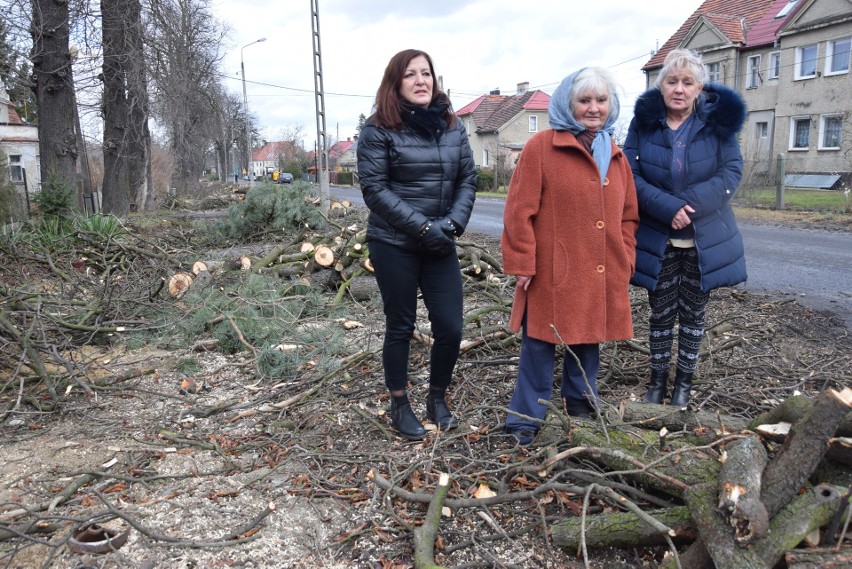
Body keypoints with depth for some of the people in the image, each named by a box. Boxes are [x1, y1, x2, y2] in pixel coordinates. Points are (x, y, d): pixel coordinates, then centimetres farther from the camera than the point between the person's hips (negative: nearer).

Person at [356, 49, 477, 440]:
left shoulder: (452, 126, 8)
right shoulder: (379, 129, -6)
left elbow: (468, 179, 7)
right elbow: (374, 189, -11)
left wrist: (453, 223, -9)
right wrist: (422, 226, -16)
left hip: (440, 245, 4)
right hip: (394, 245, -3)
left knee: (450, 328, 1)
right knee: (400, 327, 7)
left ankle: (438, 399, 26)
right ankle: (400, 406, 26)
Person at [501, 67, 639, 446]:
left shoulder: (615, 156, 14)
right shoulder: (541, 147, -5)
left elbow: (627, 216, 18)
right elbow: (519, 211, -9)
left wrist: (624, 262, 10)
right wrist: (522, 264, -12)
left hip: (602, 276, 6)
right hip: (552, 273, -5)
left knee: (588, 344, 15)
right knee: (540, 347, 1)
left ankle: (580, 408, 34)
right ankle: (525, 422, 16)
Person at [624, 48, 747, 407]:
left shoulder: (718, 119, -4)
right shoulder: (644, 120, -4)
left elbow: (732, 171, -6)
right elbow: (630, 174, -9)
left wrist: (691, 204, -20)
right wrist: (668, 207, -21)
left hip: (705, 238, 0)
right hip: (657, 238, 0)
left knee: (693, 312, 10)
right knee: (661, 312, 9)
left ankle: (684, 382, 26)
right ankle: (658, 380, 25)